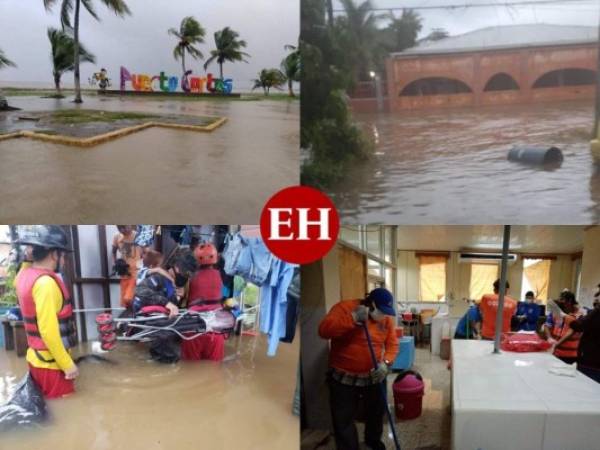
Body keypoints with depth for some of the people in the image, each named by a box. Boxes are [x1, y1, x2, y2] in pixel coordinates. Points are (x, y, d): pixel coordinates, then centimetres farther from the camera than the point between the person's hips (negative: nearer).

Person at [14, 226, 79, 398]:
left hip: (36, 358, 9)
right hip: (51, 363, -9)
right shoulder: (46, 282, -23)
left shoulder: (24, 274, 3)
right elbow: (48, 331, -26)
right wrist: (68, 364, -18)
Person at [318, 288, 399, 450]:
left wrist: (385, 363, -22)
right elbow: (324, 330, -30)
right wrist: (352, 319, -39)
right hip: (343, 377, -5)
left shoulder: (387, 318, -3)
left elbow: (392, 344, -2)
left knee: (377, 411, 24)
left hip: (373, 376, 5)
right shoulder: (345, 307, -19)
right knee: (343, 419, 3)